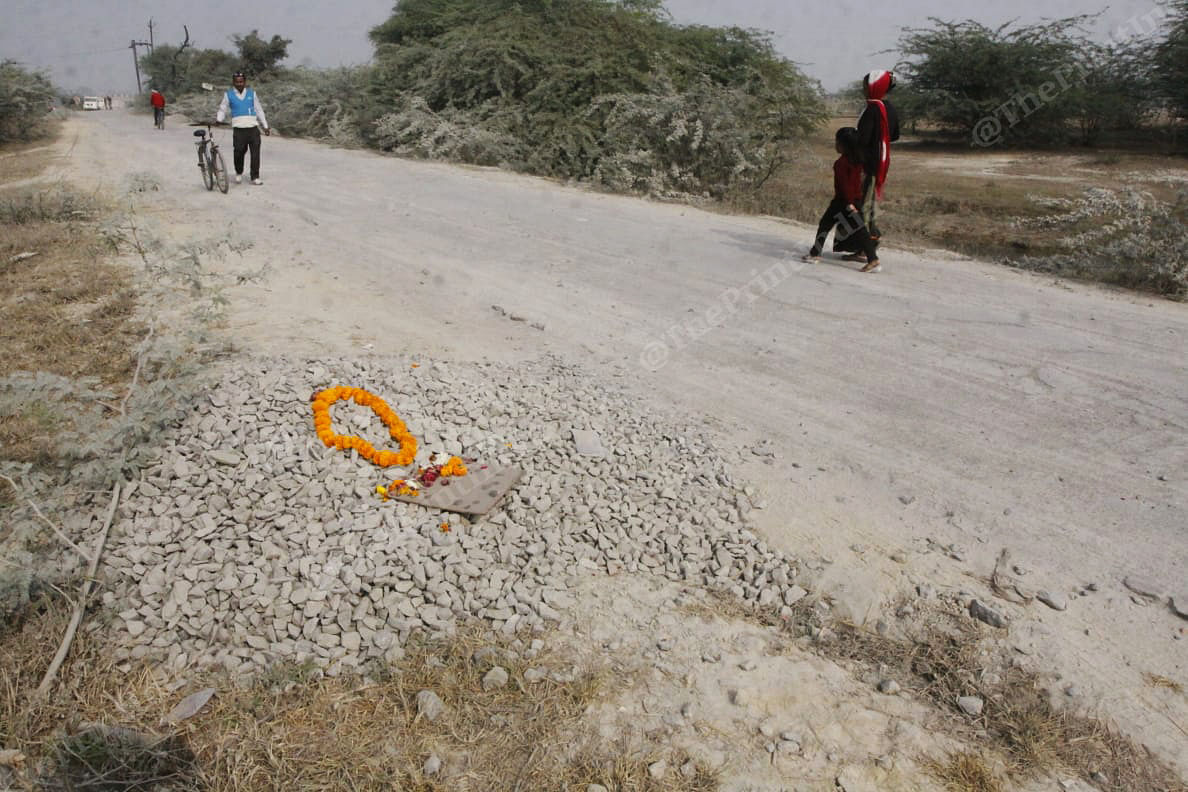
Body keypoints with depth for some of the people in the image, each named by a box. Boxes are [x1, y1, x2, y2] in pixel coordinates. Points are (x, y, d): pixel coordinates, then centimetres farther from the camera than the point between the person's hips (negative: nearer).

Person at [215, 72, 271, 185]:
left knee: (255, 153, -5)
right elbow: (222, 110, 12)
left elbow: (259, 110, 17)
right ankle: (239, 173, 17)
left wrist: (265, 126, 15)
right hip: (239, 129, -1)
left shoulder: (252, 93, 14)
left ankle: (255, 177, 1)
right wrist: (218, 119, -7)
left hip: (253, 128, 1)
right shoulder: (228, 95, 10)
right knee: (239, 151, -7)